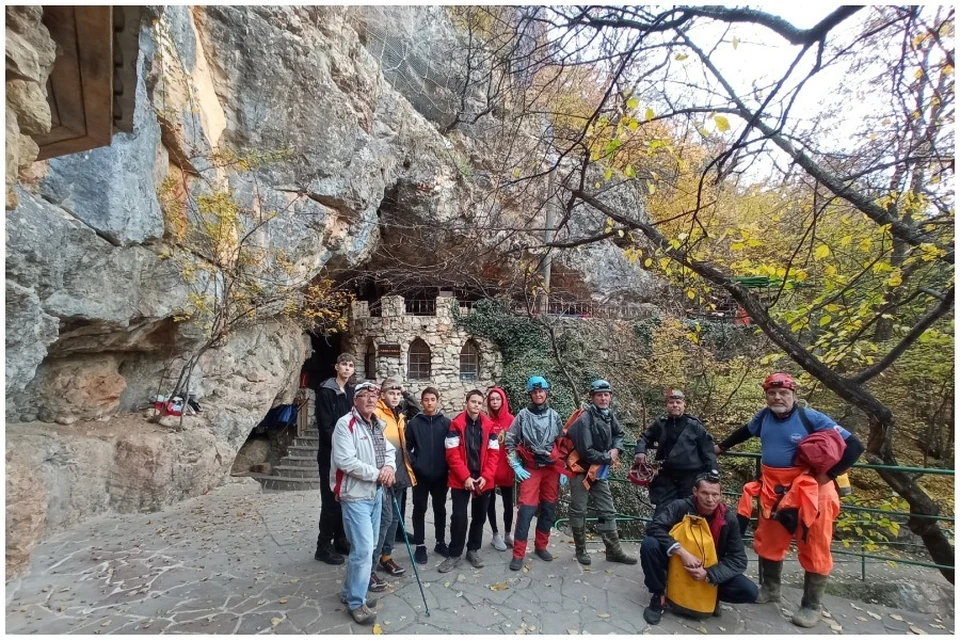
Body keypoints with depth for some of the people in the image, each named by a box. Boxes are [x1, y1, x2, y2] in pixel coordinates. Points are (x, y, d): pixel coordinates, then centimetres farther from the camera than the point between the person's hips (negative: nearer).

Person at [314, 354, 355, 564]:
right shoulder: (326, 390, -10)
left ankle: (340, 540, 25)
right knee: (331, 501, -1)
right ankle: (323, 546, 11)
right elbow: (324, 426, -15)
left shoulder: (351, 391, 10)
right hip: (331, 454, -7)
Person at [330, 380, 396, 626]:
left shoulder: (378, 425, 9)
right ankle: (356, 602, 12)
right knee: (363, 549, -6)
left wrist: (390, 467, -9)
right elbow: (346, 461, -25)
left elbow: (389, 450, 15)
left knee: (366, 547, 18)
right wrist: (378, 474, -18)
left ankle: (349, 592, 35)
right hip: (355, 496, -8)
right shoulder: (345, 424, -17)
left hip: (375, 494, 9)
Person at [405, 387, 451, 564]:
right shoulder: (414, 423, -3)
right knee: (419, 510, 9)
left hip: (440, 475, 1)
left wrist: (448, 466, -5)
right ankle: (420, 545, 22)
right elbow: (407, 447, -1)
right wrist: (413, 464, -10)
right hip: (420, 475, -1)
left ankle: (440, 542, 29)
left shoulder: (446, 422, -1)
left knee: (440, 509, 14)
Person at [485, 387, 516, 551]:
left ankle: (507, 534, 30)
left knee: (508, 503, 10)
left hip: (506, 466, 1)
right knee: (491, 502, 12)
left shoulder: (510, 419, -4)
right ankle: (496, 535, 28)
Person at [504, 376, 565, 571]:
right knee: (526, 509, -8)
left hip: (552, 468, 3)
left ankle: (541, 546, 26)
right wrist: (516, 466, -5)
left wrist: (564, 470, 5)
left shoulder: (554, 416, 4)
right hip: (531, 468, -3)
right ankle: (518, 553, 3)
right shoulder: (523, 415, -4)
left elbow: (563, 443, 9)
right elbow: (510, 441, -1)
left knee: (549, 509, 9)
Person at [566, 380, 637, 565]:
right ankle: (581, 550, 21)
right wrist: (608, 457, -12)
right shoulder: (585, 419, -22)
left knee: (608, 511, 11)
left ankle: (614, 550, 22)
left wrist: (616, 449, -3)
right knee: (579, 511, 6)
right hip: (581, 469, -6)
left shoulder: (609, 415, 0)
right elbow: (586, 451, -24)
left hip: (599, 470, 7)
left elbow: (619, 434, 18)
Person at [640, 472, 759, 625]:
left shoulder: (729, 518, -15)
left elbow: (739, 559, -13)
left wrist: (708, 574, -27)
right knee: (649, 544, -30)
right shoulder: (681, 506, -22)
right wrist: (682, 552, -39)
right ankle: (658, 596, -7)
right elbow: (654, 527, -30)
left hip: (711, 571, 2)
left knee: (750, 592, -21)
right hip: (677, 563, -2)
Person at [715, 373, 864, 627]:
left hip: (809, 491, -5)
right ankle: (770, 589, 36)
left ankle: (811, 606, 25)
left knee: (814, 549, 7)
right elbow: (745, 432, 22)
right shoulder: (764, 416, 0)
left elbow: (854, 446, -14)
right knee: (768, 542, 15)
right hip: (773, 491, 5)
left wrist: (828, 475, -17)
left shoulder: (812, 418, -16)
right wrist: (722, 446, 29)